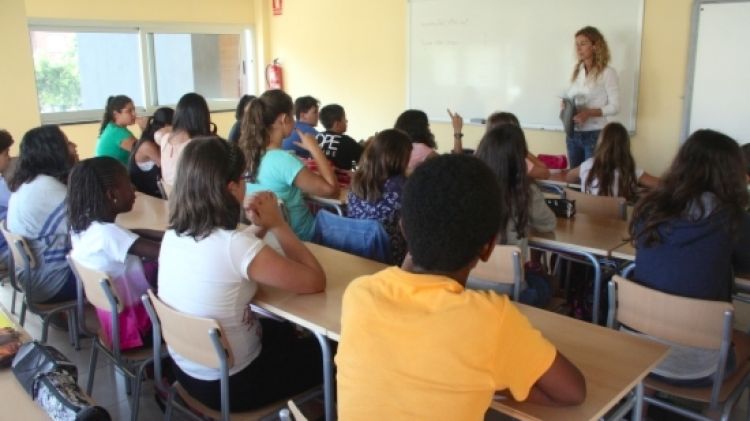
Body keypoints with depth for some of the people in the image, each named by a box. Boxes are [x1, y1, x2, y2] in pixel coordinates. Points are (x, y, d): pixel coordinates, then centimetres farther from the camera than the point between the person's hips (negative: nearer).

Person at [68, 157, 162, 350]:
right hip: (128, 324, -8)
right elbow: (162, 252, -35)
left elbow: (133, 235, 5)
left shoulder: (82, 225, -2)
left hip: (107, 314, 8)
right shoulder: (109, 234, -28)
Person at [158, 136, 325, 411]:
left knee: (286, 332, 28)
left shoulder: (172, 235, -7)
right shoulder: (236, 245, -30)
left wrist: (259, 227, -2)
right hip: (230, 384, -7)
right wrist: (277, 225, -11)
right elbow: (316, 281, -21)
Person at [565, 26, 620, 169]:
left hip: (594, 135, -5)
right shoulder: (577, 70, 9)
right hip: (573, 134, 5)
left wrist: (589, 113, -22)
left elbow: (615, 106, -9)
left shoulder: (607, 72, -8)